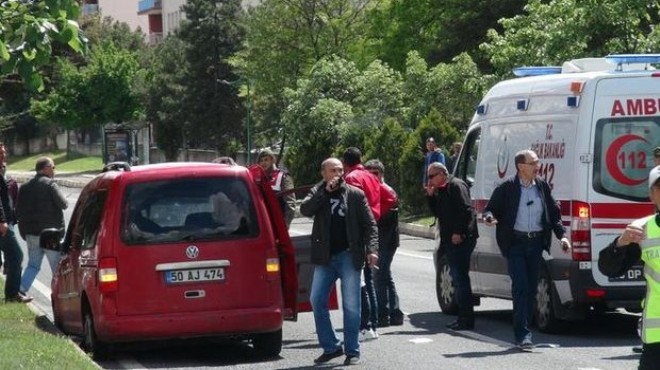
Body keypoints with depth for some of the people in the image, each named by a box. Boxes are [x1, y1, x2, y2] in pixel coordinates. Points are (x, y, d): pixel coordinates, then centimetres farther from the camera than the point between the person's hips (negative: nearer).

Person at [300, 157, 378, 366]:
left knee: (351, 306, -2)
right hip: (325, 257, 2)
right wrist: (325, 191, -14)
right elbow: (305, 210, -11)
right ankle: (330, 347, 12)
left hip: (349, 256, -2)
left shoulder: (355, 195, 3)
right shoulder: (317, 193, 9)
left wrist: (372, 249, -13)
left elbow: (369, 224, 0)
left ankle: (352, 351, 7)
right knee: (317, 301, 0)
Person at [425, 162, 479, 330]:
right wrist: (430, 196, 9)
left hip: (460, 239, -10)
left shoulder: (456, 186, -10)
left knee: (460, 277, -10)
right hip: (450, 240, 10)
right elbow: (437, 212, 22)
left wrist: (459, 233, -23)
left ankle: (466, 319, -9)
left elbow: (467, 210, -19)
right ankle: (464, 317, 18)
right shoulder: (440, 190, 19)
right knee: (457, 278, 12)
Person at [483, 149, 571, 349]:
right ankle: (523, 334, -11)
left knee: (531, 288, 7)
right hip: (516, 243, -4)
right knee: (520, 287, -11)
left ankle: (523, 332, 16)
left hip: (536, 242, 4)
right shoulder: (506, 188, -4)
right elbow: (490, 209, 3)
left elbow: (554, 212, 15)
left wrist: (562, 235, 5)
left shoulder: (542, 186, 9)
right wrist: (489, 218, -21)